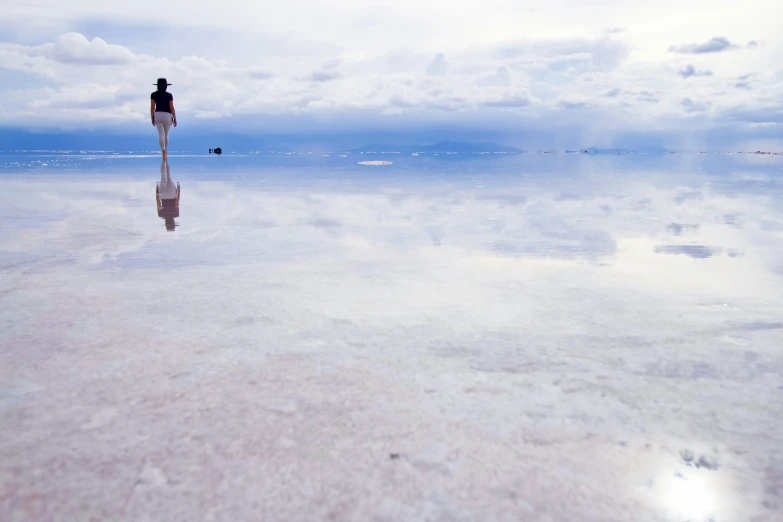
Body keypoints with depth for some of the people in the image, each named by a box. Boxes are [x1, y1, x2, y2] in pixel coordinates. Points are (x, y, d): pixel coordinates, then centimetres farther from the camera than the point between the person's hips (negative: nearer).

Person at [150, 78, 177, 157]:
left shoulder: (153, 95, 0)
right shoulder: (169, 95, -7)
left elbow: (152, 107, -1)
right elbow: (172, 108, -9)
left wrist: (152, 118, 9)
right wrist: (175, 119, -1)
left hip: (157, 115, 1)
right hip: (167, 116, -1)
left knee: (161, 134, -7)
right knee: (166, 135, 14)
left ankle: (163, 151, -26)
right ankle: (166, 151, 24)